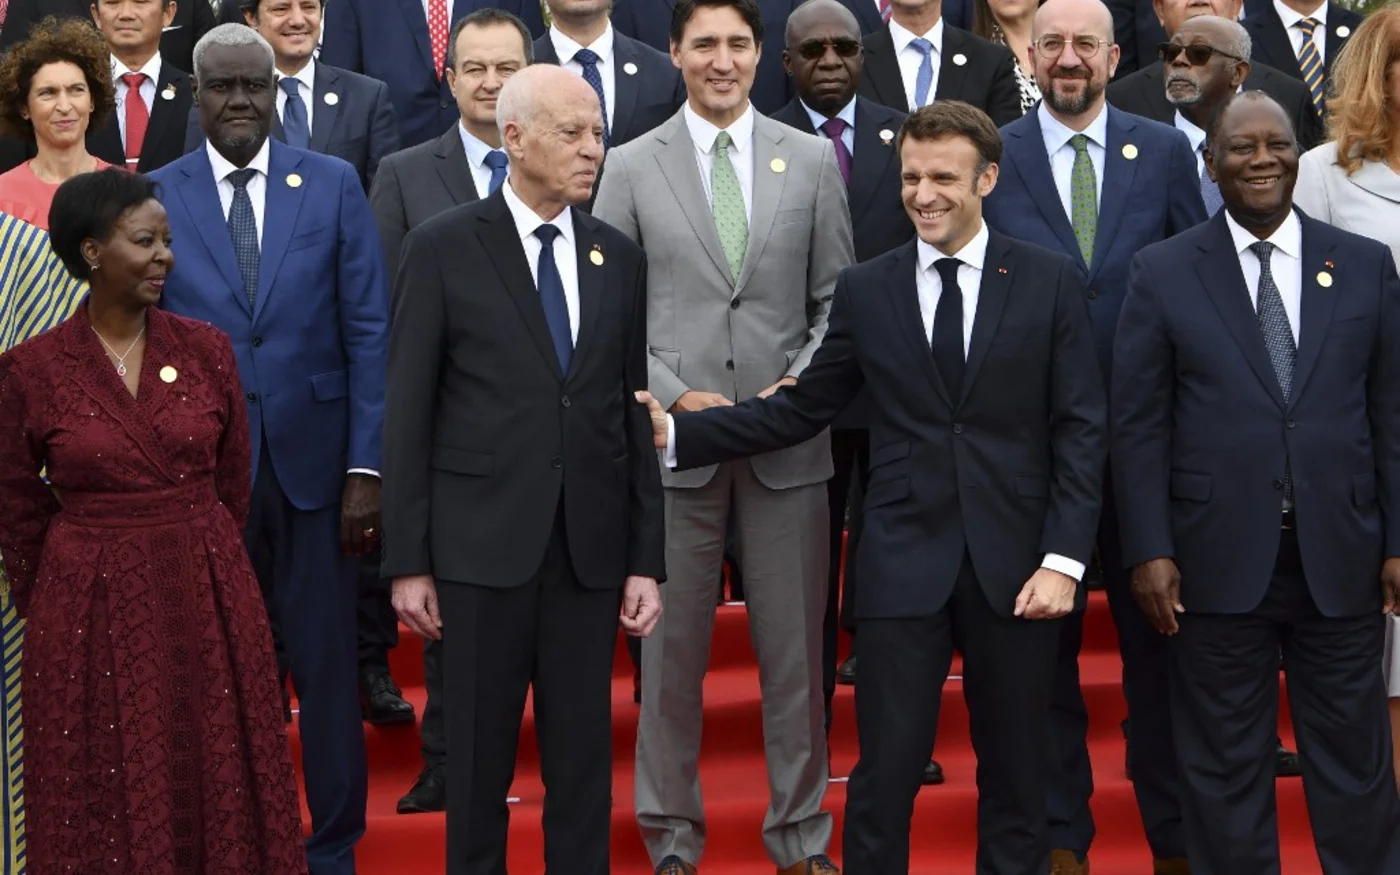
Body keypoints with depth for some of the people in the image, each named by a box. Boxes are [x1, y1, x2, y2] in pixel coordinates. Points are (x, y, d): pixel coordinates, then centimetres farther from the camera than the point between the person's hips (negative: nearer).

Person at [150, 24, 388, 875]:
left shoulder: (334, 185, 1)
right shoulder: (157, 197, 2)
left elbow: (369, 330, -1)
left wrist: (367, 466, -6)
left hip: (313, 460, 0)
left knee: (328, 667, 6)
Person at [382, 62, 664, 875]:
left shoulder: (620, 257, 8)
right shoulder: (444, 247, -3)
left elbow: (635, 413, 8)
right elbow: (409, 411, -3)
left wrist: (648, 559, 4)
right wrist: (408, 561, -6)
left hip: (590, 548, 3)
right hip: (483, 542, -3)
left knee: (584, 761, 9)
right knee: (479, 757, 8)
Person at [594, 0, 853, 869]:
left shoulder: (812, 160, 5)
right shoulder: (631, 167, 3)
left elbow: (839, 300, 6)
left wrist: (798, 388, -8)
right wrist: (677, 398, -10)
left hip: (790, 439, 1)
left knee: (796, 647, 7)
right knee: (673, 648, 6)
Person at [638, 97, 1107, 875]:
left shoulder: (1050, 281, 2)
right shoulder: (866, 290, 6)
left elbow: (1081, 430, -1)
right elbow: (801, 410, 7)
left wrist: (1063, 560, -9)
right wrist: (677, 433, -2)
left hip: (1014, 564, 0)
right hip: (904, 561, 0)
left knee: (1015, 774, 10)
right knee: (884, 774, -1)